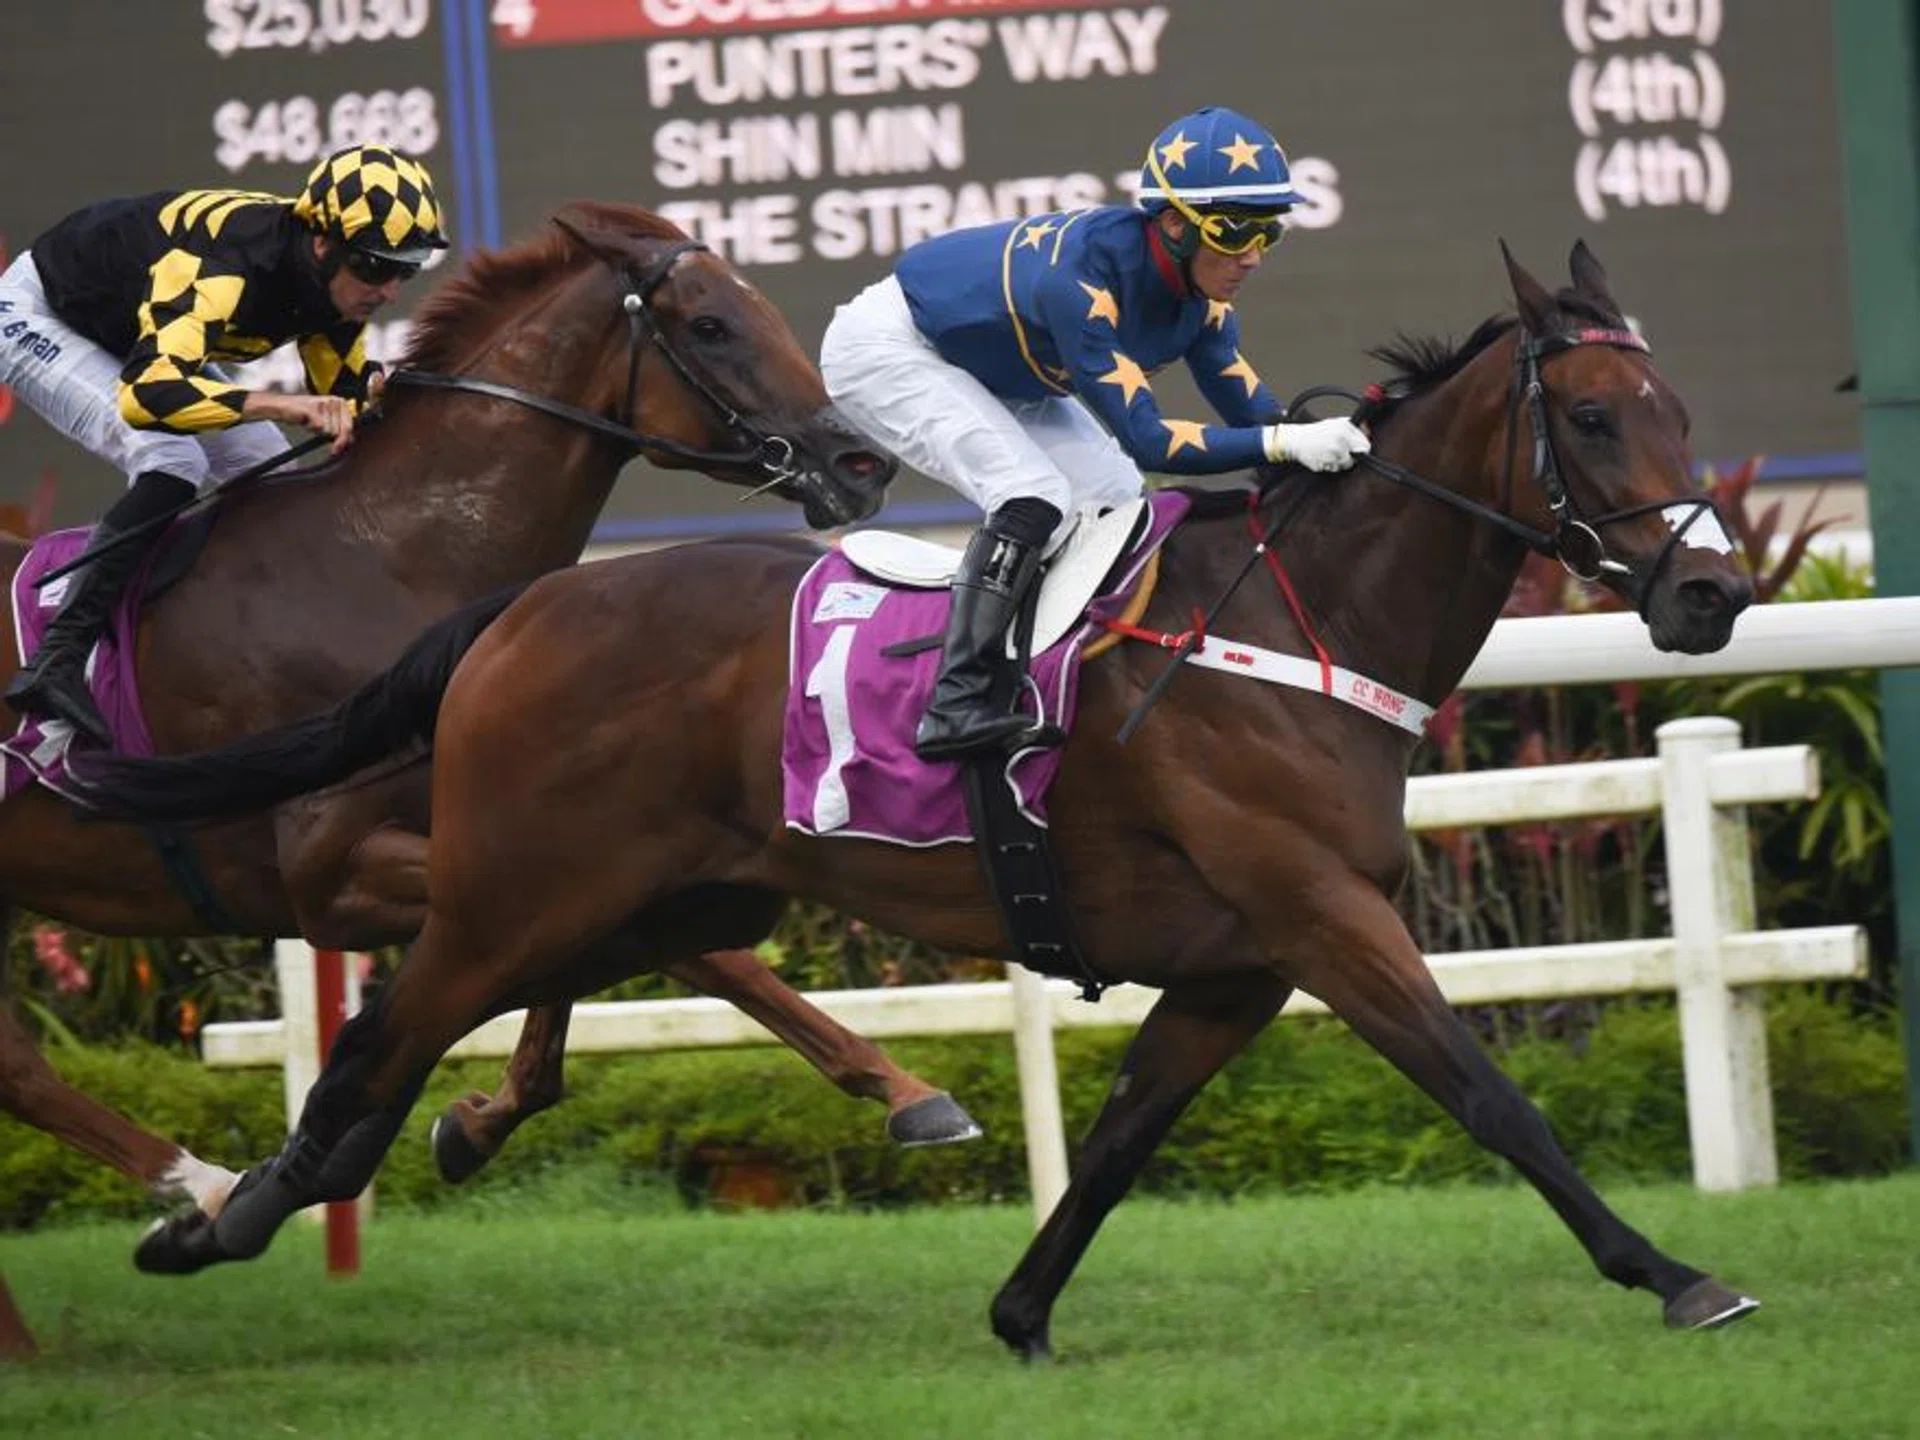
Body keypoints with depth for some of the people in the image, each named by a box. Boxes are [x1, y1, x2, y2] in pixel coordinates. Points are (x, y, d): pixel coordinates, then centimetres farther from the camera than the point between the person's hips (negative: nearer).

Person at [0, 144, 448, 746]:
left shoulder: (335, 278, -15)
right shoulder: (223, 268, -41)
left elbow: (349, 394, 0)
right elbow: (145, 393, -53)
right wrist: (281, 405, -55)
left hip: (147, 339, 9)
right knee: (171, 463, -30)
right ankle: (56, 662, -33)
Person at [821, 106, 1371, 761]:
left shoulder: (1198, 290, -14)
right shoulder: (1086, 275, -39)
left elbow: (1255, 413, -8)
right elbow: (1144, 438, -40)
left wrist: (1328, 445, -25)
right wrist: (1288, 442, -45)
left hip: (1000, 378, 9)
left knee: (1119, 505, 0)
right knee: (1032, 497, -27)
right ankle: (953, 707, -29)